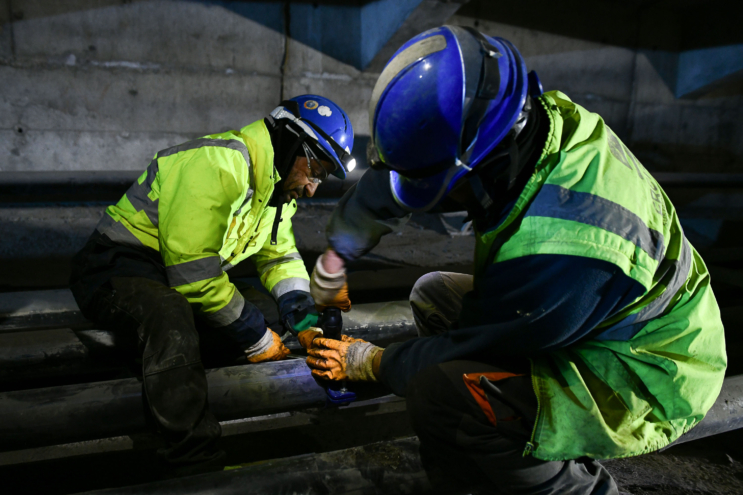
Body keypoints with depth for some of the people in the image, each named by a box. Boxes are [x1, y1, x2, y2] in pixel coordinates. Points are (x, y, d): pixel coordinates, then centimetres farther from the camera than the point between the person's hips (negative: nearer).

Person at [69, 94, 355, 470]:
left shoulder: (278, 185, 6)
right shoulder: (218, 166, -26)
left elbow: (280, 257, 12)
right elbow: (195, 276, -27)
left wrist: (306, 320, -5)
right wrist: (257, 340, -18)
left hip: (179, 279, 10)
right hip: (116, 270, -10)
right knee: (171, 311, -37)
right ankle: (194, 454, -31)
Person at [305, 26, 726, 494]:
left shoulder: (557, 250, -38)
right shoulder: (527, 119, -13)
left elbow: (467, 348, -21)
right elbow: (390, 182, 0)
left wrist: (367, 363, -4)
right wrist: (336, 257, 12)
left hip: (639, 381, -9)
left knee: (437, 388, -30)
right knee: (432, 295, 10)